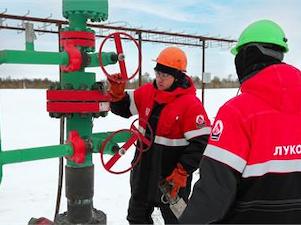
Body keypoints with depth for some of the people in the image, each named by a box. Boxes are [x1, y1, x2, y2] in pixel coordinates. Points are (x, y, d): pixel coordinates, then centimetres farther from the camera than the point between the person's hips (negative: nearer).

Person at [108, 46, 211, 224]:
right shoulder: (147, 92, -4)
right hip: (143, 169, 6)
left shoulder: (190, 104, -21)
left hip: (172, 177, -5)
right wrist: (117, 93, -14)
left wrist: (182, 172, -22)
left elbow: (201, 143, -21)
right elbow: (123, 108, 6)